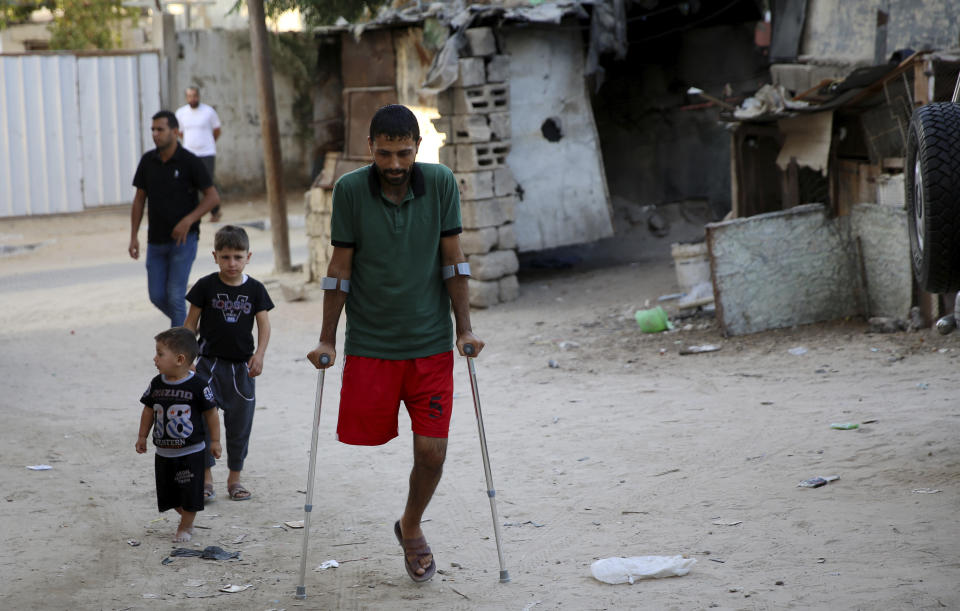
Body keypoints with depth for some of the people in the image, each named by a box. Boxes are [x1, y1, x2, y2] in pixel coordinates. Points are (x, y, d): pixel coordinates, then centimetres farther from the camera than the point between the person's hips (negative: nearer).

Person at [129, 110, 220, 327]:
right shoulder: (148, 160, 3)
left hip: (183, 239, -5)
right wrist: (133, 236, 4)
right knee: (157, 296, 6)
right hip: (156, 241, 5)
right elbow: (140, 199, 9)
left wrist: (188, 220, -21)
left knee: (175, 295, -9)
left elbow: (213, 197, -8)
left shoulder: (189, 161, -10)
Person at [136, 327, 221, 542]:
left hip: (191, 452, -5)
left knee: (190, 493, 1)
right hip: (164, 452, 5)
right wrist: (142, 437, 12)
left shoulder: (198, 385, -15)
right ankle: (187, 517, 33)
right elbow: (148, 411, 11)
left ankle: (185, 527, 19)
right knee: (168, 493, 12)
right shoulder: (156, 384, -1)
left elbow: (211, 413, -6)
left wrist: (215, 440, -3)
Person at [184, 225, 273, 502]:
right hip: (209, 362, -2)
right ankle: (206, 479, 6)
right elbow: (191, 323, 1)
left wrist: (259, 354, -14)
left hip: (241, 366, 2)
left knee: (239, 424, 7)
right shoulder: (206, 286, -4)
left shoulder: (255, 289, 0)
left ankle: (235, 478, 19)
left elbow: (264, 325, 0)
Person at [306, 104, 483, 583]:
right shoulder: (350, 190, -8)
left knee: (431, 452, 0)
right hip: (369, 342, 0)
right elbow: (340, 267, -2)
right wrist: (326, 340, 0)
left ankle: (411, 527, 28)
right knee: (366, 435, 0)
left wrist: (465, 328, 0)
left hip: (431, 343, 0)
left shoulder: (441, 184, -6)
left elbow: (452, 260, 1)